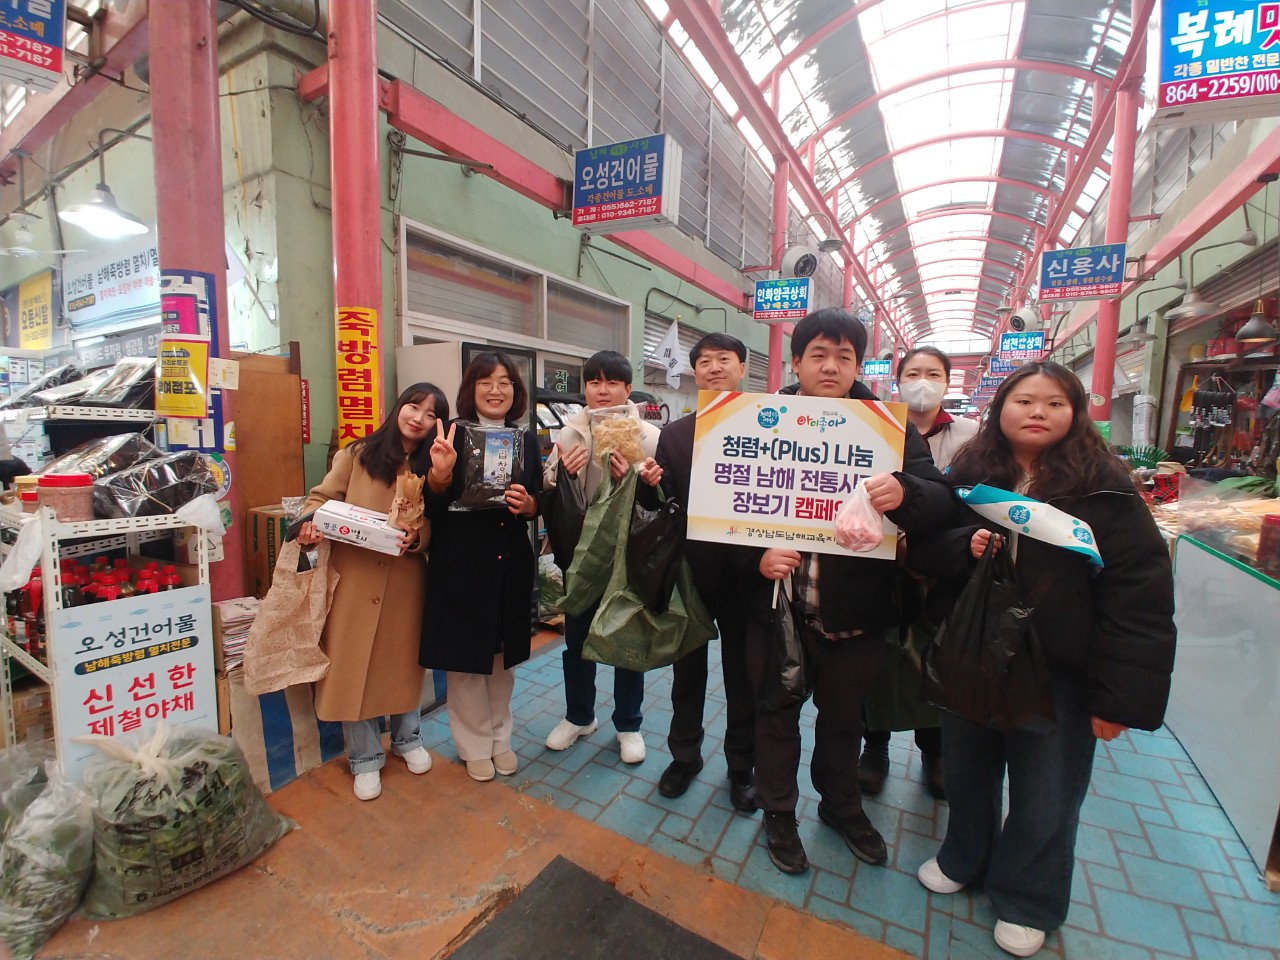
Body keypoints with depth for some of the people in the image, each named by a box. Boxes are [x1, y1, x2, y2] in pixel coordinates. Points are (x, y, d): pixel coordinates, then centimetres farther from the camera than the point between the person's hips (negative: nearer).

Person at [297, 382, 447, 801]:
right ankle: (365, 758, 29)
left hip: (405, 581, 1)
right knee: (353, 666, 8)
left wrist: (417, 538, -20)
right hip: (354, 578, -1)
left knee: (404, 661, 15)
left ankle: (407, 738, 40)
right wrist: (310, 524, -16)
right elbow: (321, 497, 3)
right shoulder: (357, 454, -2)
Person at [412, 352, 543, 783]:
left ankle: (500, 738, 37)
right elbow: (429, 506, -8)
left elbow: (539, 503, 9)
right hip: (460, 565, -3)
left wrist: (528, 504, -13)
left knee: (504, 654, 16)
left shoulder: (527, 440, 4)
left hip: (511, 564, 4)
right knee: (465, 656, 8)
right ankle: (474, 745, 31)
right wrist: (439, 473, -27)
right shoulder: (451, 436, -6)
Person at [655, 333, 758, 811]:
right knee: (687, 671, 19)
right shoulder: (673, 435, 2)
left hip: (747, 572, -1)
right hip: (690, 571, 2)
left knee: (743, 675, 16)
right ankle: (684, 754, 42)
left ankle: (741, 764, 40)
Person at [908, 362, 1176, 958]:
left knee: (1044, 795, 15)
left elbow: (1138, 594, -13)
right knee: (966, 771, 21)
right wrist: (964, 547, -24)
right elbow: (921, 550, -3)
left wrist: (1119, 695, -16)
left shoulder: (1103, 489, -11)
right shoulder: (966, 477, -2)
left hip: (1057, 673, -2)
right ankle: (964, 860, 48)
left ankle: (1027, 899, 42)